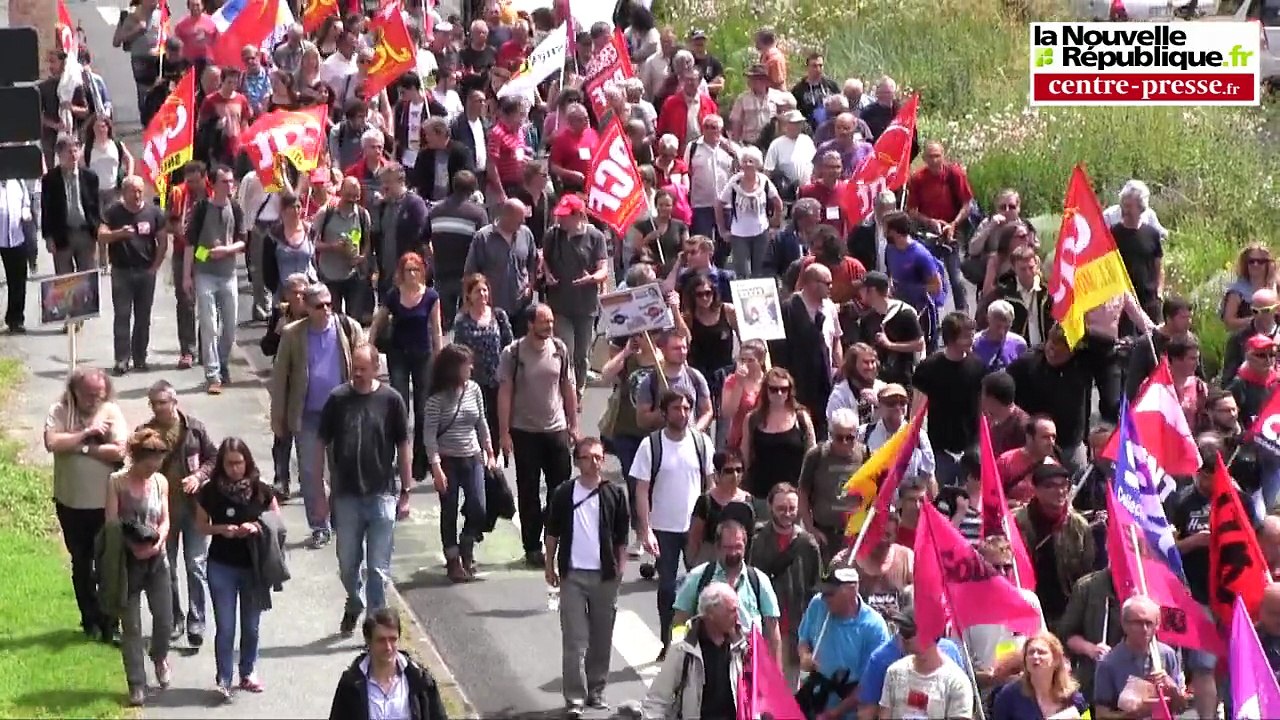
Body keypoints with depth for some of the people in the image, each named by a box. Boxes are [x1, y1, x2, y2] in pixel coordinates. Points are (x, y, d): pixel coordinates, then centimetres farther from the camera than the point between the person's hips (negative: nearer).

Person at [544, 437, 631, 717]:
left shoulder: (614, 494, 1)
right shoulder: (564, 494, -1)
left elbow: (621, 536, 7)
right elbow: (552, 533, 8)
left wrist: (620, 567, 3)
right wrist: (550, 565, 6)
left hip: (604, 575, 1)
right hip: (573, 575, -1)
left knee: (602, 639, 9)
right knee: (574, 641, -4)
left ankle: (596, 691, 21)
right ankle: (575, 699, -3)